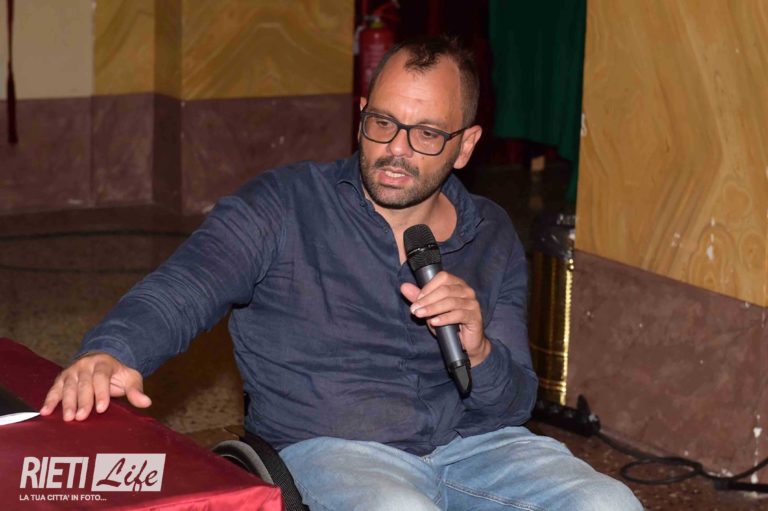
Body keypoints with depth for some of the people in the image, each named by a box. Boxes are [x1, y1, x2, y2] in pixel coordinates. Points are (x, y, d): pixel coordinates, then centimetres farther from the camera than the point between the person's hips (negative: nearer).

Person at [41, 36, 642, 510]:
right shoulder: (283, 207, 1)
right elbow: (181, 287, -14)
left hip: (474, 440, 4)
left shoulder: (493, 238, 13)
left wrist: (477, 353, -13)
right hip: (331, 445, -4)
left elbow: (515, 403, 12)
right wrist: (110, 354, -36)